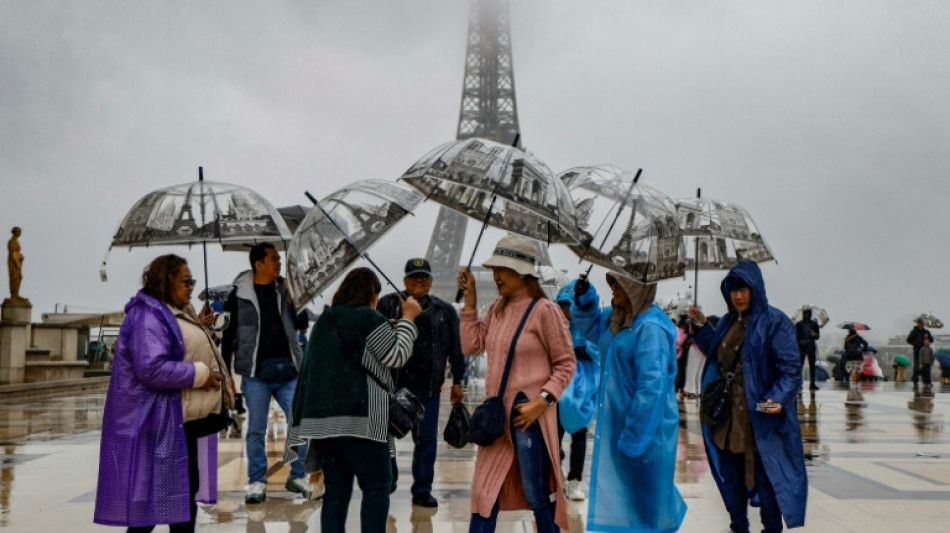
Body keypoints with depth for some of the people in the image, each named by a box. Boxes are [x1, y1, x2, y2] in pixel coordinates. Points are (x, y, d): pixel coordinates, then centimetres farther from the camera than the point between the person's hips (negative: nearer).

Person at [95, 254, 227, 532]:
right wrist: (200, 374, -21)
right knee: (152, 496, -4)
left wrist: (198, 328, 15)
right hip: (156, 420, -11)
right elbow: (152, 368, -28)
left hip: (178, 418, 11)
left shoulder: (171, 312, 16)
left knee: (185, 492, 17)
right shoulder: (147, 316, -18)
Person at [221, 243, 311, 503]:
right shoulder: (239, 294, -1)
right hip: (256, 373, -3)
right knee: (256, 430, 5)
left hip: (288, 370, 3)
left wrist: (295, 301, -8)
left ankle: (297, 476, 17)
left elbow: (300, 324, 8)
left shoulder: (285, 289, 9)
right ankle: (257, 482, 17)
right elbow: (228, 334, 2)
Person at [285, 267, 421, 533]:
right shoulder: (369, 318, -5)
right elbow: (397, 357, -1)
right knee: (377, 486, 1)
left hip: (320, 418, 7)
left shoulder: (325, 320, 17)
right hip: (359, 418, -7)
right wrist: (407, 319, 9)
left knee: (335, 490, 10)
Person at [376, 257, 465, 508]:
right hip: (392, 383, -1)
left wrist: (457, 381, 9)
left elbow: (455, 347, 11)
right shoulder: (388, 304, 4)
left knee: (427, 438, 4)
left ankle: (422, 489, 16)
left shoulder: (444, 311, 8)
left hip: (427, 386, 1)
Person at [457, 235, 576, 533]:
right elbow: (471, 347, 8)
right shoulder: (497, 308, 9)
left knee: (537, 495, 4)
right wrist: (470, 300, 6)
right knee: (486, 492, 12)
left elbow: (565, 364, -9)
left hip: (528, 414, -7)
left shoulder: (544, 310, -12)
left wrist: (542, 401, -19)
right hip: (496, 411, 7)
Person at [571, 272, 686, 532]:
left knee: (643, 497, 5)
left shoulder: (650, 327, -22)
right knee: (620, 496, 18)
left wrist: (634, 437, -23)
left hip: (646, 426, -9)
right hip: (618, 422, 9)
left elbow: (652, 387, -25)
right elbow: (590, 326, 27)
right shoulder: (615, 318, 5)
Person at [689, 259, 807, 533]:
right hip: (727, 417, 7)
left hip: (760, 418, -6)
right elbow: (717, 354, 21)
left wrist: (779, 399, -28)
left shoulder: (775, 322, -10)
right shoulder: (728, 322, 11)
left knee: (764, 478, 1)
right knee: (731, 477, 15)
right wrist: (702, 326, 11)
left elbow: (791, 368, -14)